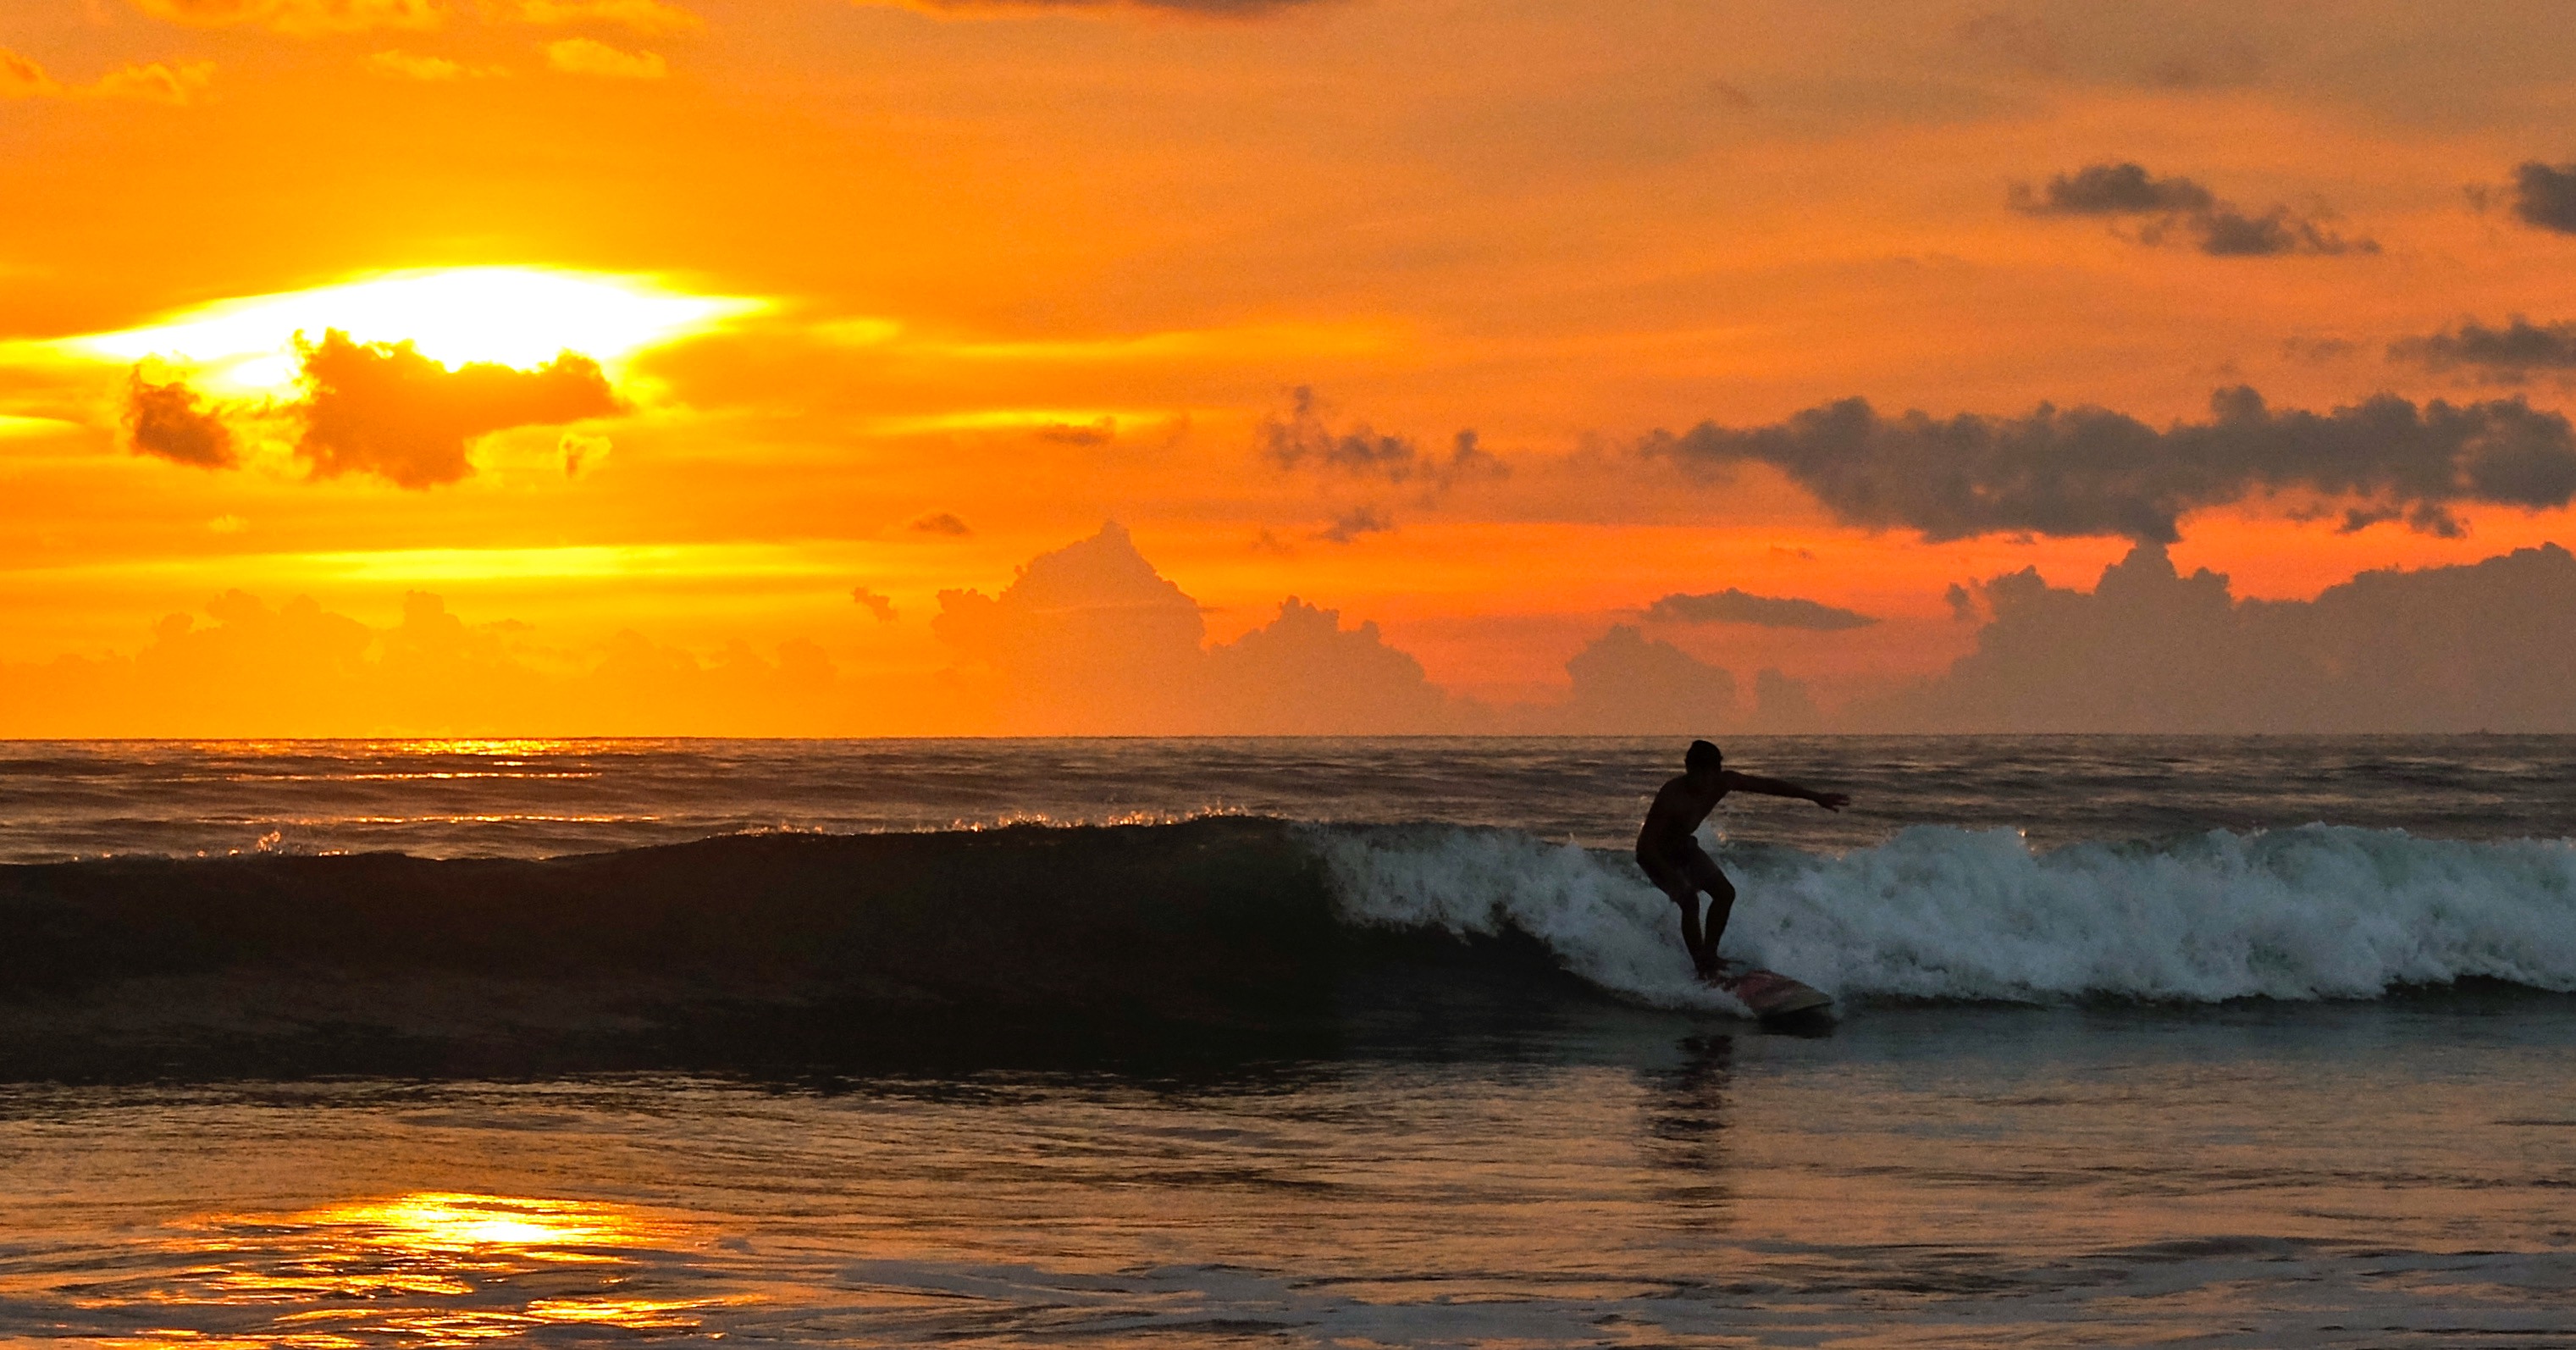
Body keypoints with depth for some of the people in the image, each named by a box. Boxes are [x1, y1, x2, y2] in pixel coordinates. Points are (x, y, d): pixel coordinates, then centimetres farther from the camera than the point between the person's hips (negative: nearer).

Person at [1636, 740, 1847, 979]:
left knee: (1725, 892, -1)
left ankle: (1709, 953, 12)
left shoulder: (1723, 782, -18)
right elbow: (1646, 843, -34)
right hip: (1657, 855, -7)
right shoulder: (1671, 797, -37)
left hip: (1684, 847, 7)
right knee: (1689, 901, -23)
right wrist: (1671, 877, -45)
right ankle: (1702, 968, -12)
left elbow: (1767, 786, -7)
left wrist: (1816, 797, -4)